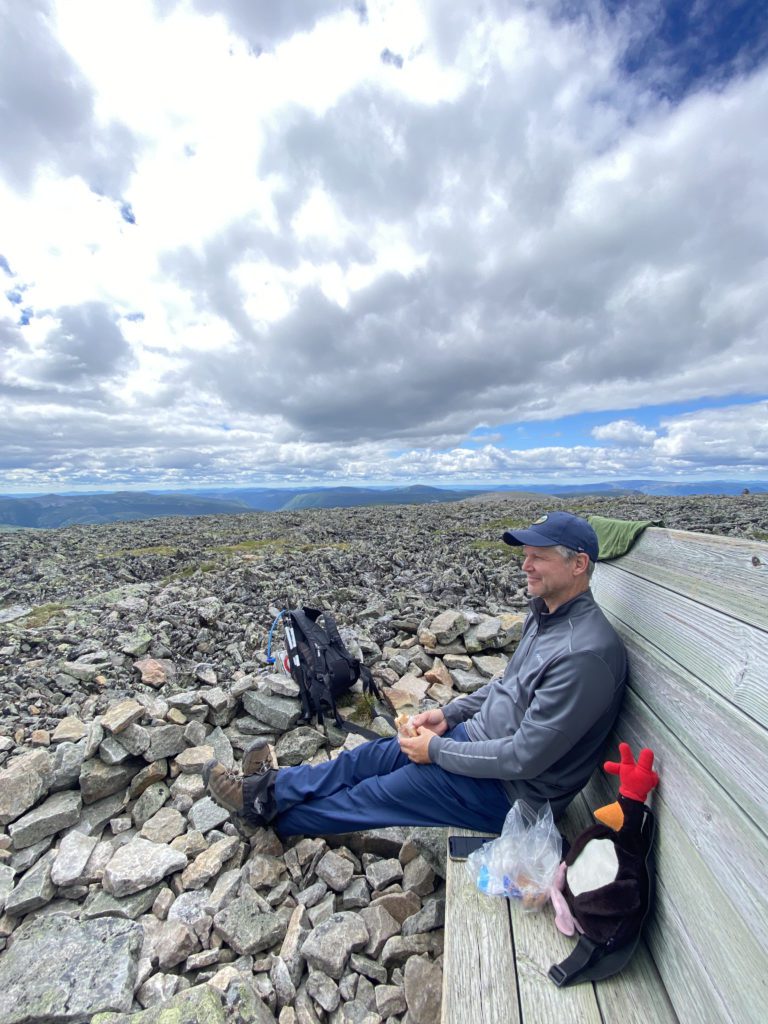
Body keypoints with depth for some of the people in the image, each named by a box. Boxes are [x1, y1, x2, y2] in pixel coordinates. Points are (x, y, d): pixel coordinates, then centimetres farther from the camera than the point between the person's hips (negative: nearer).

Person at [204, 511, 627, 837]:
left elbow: (524, 758, -28)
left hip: (512, 788, -7)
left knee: (375, 795, 4)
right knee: (370, 756, 6)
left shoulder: (583, 655, -32)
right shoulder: (545, 612, -1)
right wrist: (449, 713, 2)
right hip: (480, 735, 7)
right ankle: (271, 787, 24)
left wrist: (437, 750, -18)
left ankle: (268, 806, 27)